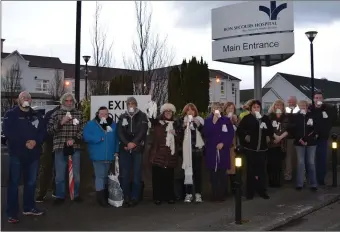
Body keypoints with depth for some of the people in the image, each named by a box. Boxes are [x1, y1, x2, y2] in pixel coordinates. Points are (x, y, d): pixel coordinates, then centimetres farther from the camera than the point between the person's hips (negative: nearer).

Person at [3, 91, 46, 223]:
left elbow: (43, 132, 6)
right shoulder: (11, 114, 1)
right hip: (17, 153, -5)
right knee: (14, 182, -4)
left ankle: (29, 207, 26)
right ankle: (12, 213, 0)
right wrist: (24, 143, -18)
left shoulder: (36, 116, 14)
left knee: (31, 181, 13)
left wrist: (35, 141, -14)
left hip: (33, 153, 5)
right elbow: (8, 132, -12)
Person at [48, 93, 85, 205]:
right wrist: (61, 122, -14)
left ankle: (76, 195, 24)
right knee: (60, 174, 4)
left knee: (76, 174, 10)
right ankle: (60, 196, 17)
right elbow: (49, 130, 0)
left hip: (75, 147, 1)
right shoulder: (56, 114, 5)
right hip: (60, 147, -1)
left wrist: (74, 139, -12)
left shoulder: (79, 114, 6)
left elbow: (83, 129, 2)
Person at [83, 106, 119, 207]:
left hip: (109, 155, 5)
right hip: (98, 155, -4)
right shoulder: (91, 124, -4)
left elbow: (117, 139, 10)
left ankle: (105, 195, 28)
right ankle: (101, 198, 0)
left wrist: (116, 151, 2)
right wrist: (99, 139, -18)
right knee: (100, 176, -5)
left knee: (106, 176, 16)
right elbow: (86, 136, -14)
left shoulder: (113, 125, 7)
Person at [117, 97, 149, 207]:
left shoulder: (142, 116, 6)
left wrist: (133, 143, -15)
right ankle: (126, 198, 8)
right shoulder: (122, 117, 13)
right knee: (124, 174, 0)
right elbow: (120, 132, 3)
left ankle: (135, 198, 5)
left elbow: (143, 131, -4)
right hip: (124, 149, 2)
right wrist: (127, 143, -11)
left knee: (137, 174, -2)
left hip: (138, 149, -2)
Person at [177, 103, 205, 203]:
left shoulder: (199, 120, 8)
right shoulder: (182, 120, 7)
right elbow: (178, 135, 1)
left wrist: (199, 125, -11)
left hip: (197, 148, 1)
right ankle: (188, 193, 5)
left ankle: (198, 193, 7)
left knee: (198, 171, 0)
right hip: (186, 149, 0)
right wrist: (183, 127, -13)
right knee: (188, 171, -4)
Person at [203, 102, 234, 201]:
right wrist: (213, 122, -13)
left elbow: (231, 134, 2)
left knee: (222, 174, 0)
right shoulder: (207, 120, 6)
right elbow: (205, 134, -8)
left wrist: (223, 143, -10)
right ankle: (214, 194, 7)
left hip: (223, 150, 0)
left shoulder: (226, 120, 7)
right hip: (211, 150, 0)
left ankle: (221, 194, 7)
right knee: (213, 174, 0)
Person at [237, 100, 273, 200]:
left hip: (262, 147, 3)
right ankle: (250, 191, 10)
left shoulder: (265, 118, 9)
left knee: (261, 169, 6)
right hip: (250, 147, -3)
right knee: (251, 169, 3)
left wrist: (269, 136, 7)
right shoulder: (247, 118, -2)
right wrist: (245, 136, -14)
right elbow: (239, 129, -5)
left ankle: (262, 190, 17)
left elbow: (270, 129, 21)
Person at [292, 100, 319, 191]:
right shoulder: (296, 116, 3)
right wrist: (299, 139, -11)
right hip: (299, 143, 0)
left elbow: (317, 127, 0)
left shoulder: (313, 115, 2)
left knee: (311, 163, 3)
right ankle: (299, 183, 10)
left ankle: (313, 184, 11)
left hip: (311, 142, 0)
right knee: (300, 163, 3)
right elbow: (293, 129, -1)